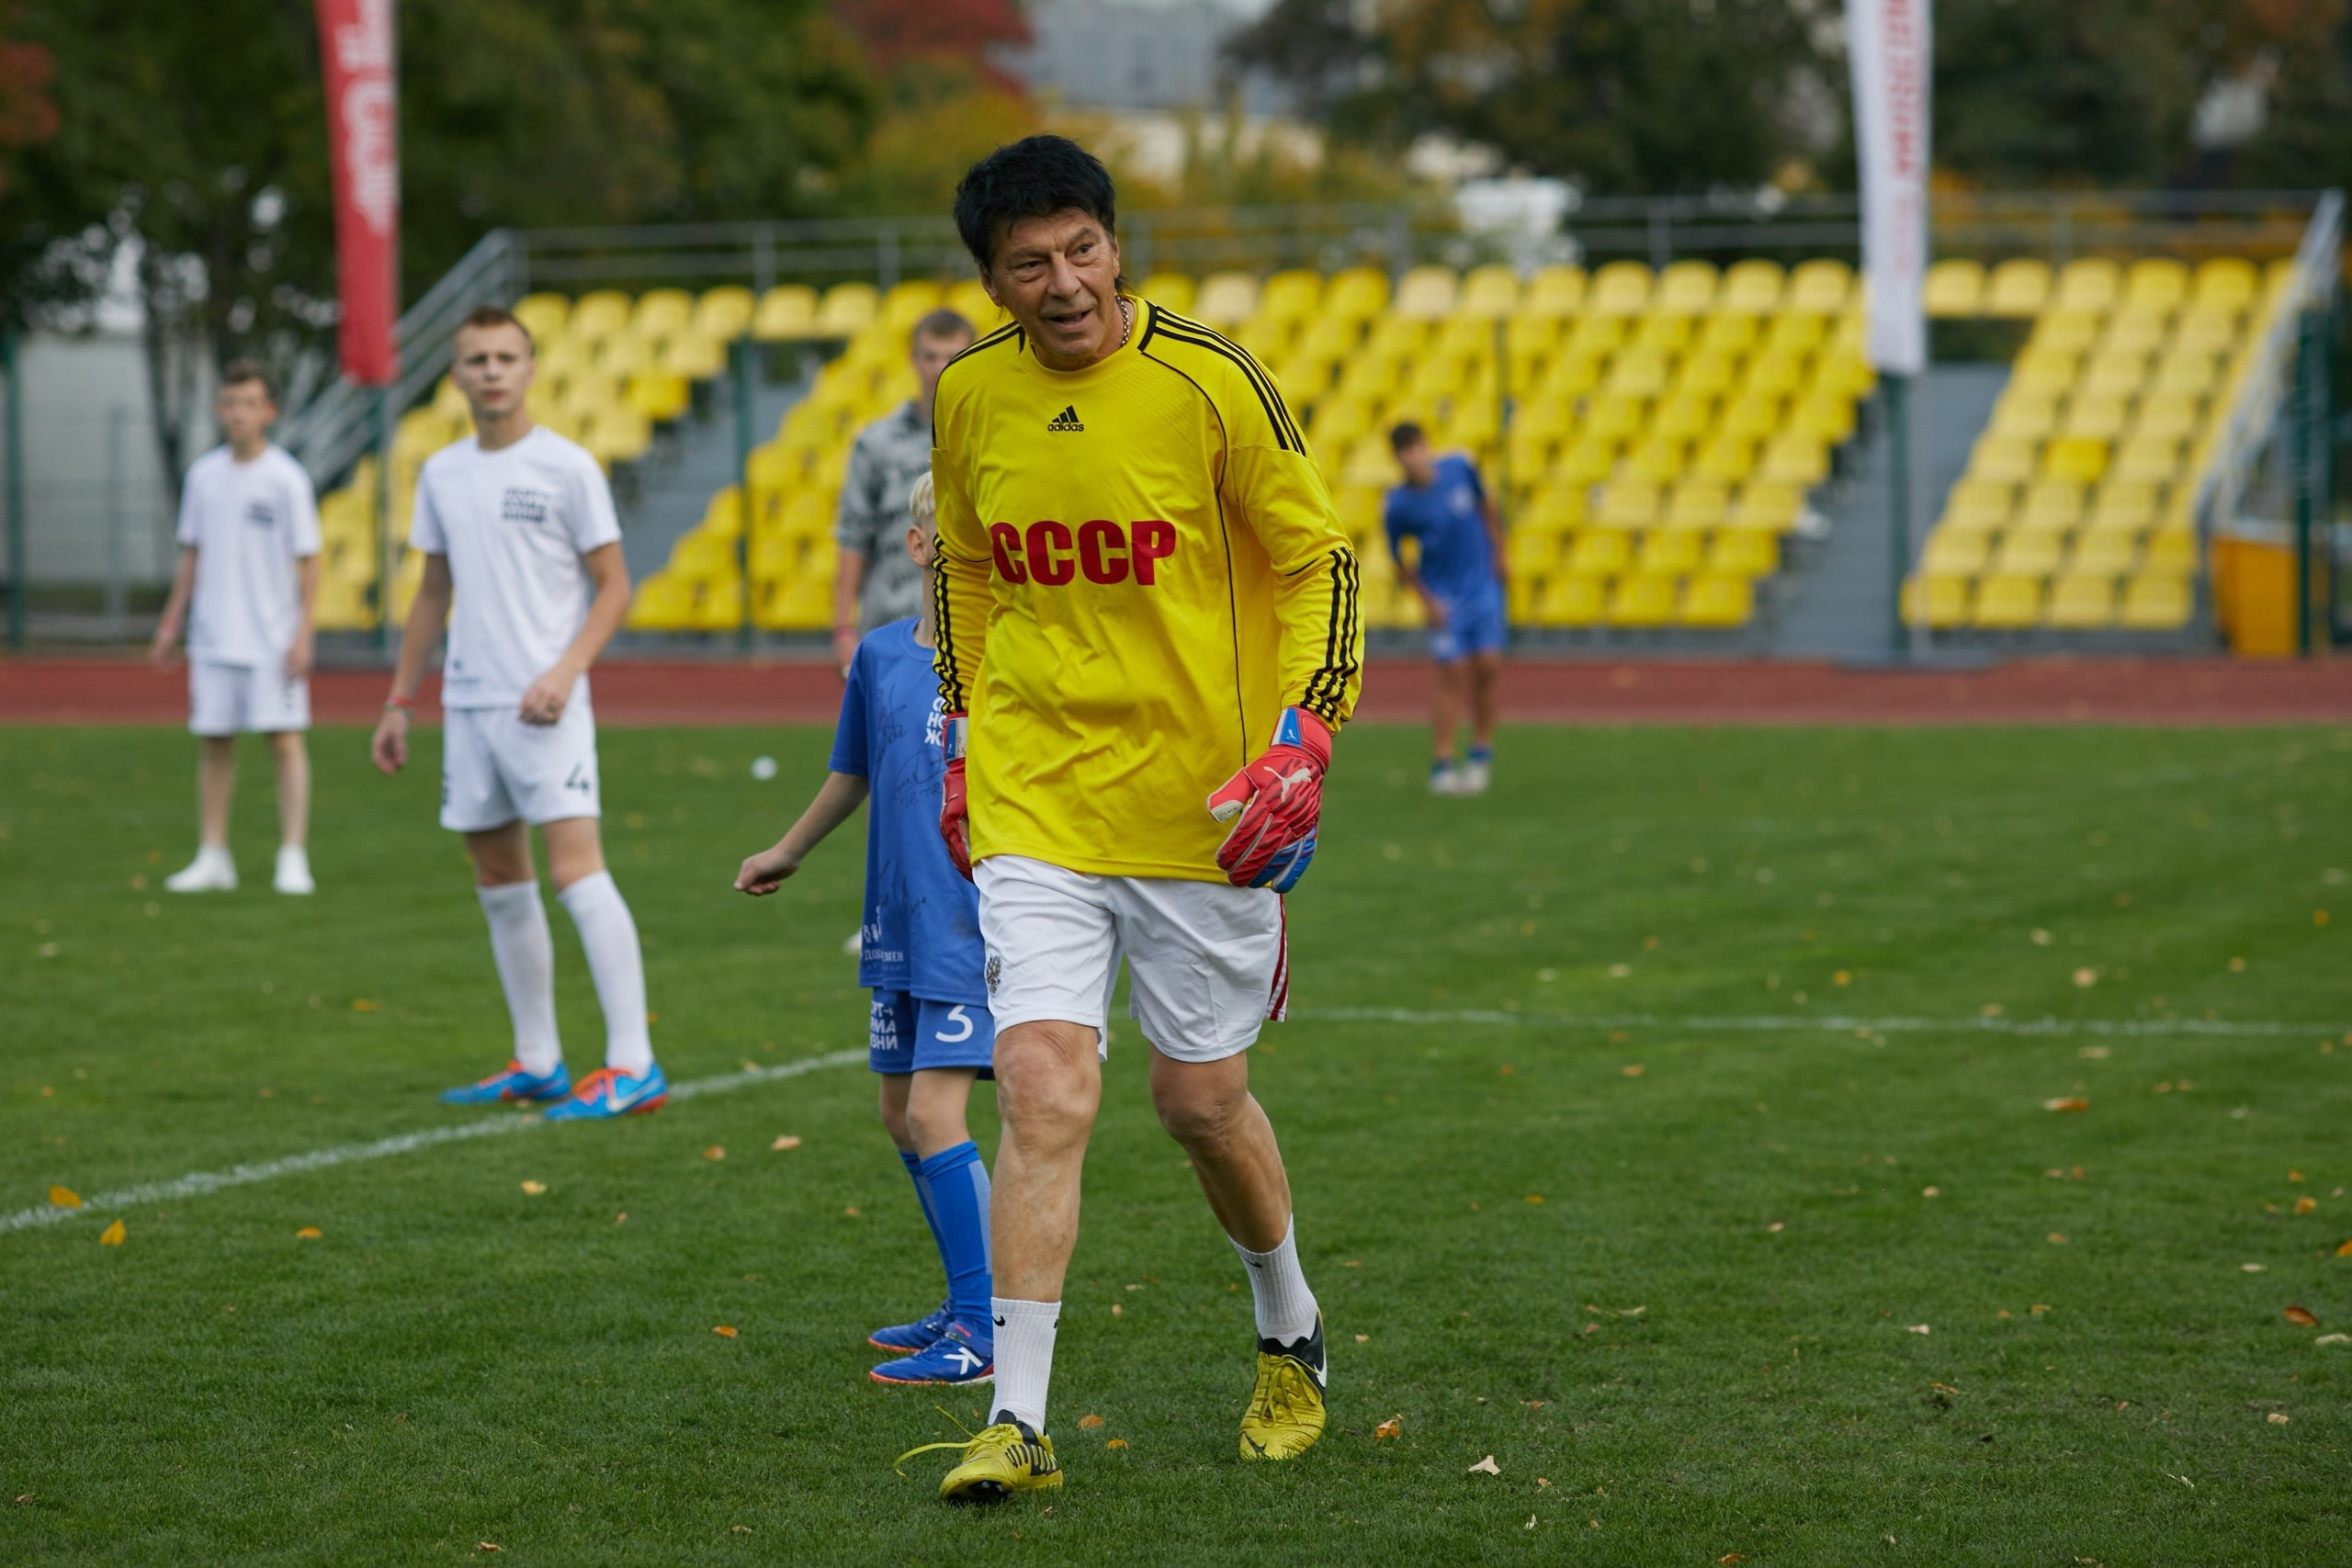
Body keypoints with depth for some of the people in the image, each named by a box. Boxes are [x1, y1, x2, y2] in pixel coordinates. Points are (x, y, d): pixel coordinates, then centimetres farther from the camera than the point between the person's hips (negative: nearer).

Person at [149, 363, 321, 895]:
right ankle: (212, 858, 13)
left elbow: (307, 561, -5)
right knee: (214, 742, 6)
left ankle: (293, 860, -5)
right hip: (213, 635, 4)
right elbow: (192, 553, 16)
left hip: (273, 641, -4)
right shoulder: (203, 475, 8)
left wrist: (303, 635, -11)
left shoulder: (287, 479, -6)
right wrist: (172, 621, 12)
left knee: (285, 741, -6)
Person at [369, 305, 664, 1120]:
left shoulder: (566, 467, -5)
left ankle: (632, 1065, -16)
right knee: (498, 880, 10)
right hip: (467, 706, 7)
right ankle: (537, 1062, 19)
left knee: (575, 867, -15)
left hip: (544, 708, -6)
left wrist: (564, 672, -17)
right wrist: (399, 701, 17)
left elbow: (614, 587, -4)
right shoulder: (442, 473, 12)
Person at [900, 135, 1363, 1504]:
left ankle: (1292, 1336, 37)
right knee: (1044, 1089, -13)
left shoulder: (1210, 381, -10)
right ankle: (1019, 1424, -9)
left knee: (1202, 1100, 9)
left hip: (1200, 801, -2)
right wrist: (965, 743, 16)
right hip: (1034, 801, 2)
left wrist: (1304, 738, -14)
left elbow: (1320, 561, -3)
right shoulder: (969, 399, 1)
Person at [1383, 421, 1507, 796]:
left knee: (1486, 667, -3)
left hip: (1483, 584, 2)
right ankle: (1442, 766, -5)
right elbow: (1398, 558, 0)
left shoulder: (1460, 467, -8)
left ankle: (1481, 755, 10)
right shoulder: (1399, 505, -14)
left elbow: (1486, 506, 11)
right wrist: (1428, 600, -6)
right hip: (1443, 596, -2)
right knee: (1451, 675, -9)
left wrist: (1497, 553, 11)